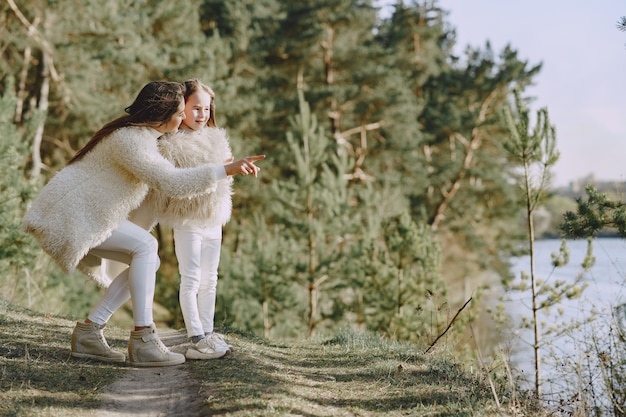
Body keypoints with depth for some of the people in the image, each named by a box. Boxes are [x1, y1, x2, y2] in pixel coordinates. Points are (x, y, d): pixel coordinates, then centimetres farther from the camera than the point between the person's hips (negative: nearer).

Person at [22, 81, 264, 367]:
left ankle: (89, 331, 0)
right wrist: (226, 170, -33)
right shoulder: (130, 141, -24)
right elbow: (172, 182, -32)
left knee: (148, 262, 0)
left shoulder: (142, 134, 9)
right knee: (145, 246, -22)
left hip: (86, 214, 10)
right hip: (69, 214, -10)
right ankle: (143, 340, -25)